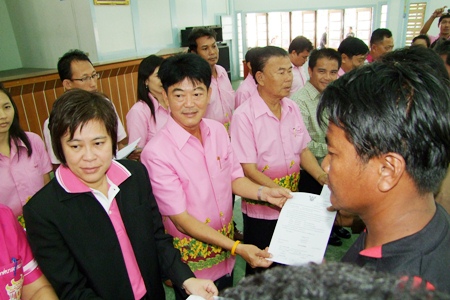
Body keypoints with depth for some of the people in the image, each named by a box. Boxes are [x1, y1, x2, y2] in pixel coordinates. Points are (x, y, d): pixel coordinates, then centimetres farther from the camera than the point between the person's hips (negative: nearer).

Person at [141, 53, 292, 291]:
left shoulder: (218, 130, -7)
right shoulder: (156, 153, -25)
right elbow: (181, 219, -22)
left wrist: (263, 193, -13)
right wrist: (238, 248, -25)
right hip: (191, 262, -5)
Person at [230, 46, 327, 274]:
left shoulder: (292, 108, 1)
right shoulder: (244, 116, -19)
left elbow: (303, 150, 8)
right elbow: (249, 170, -19)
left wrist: (321, 176, -8)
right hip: (260, 207, -5)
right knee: (260, 270, 14)